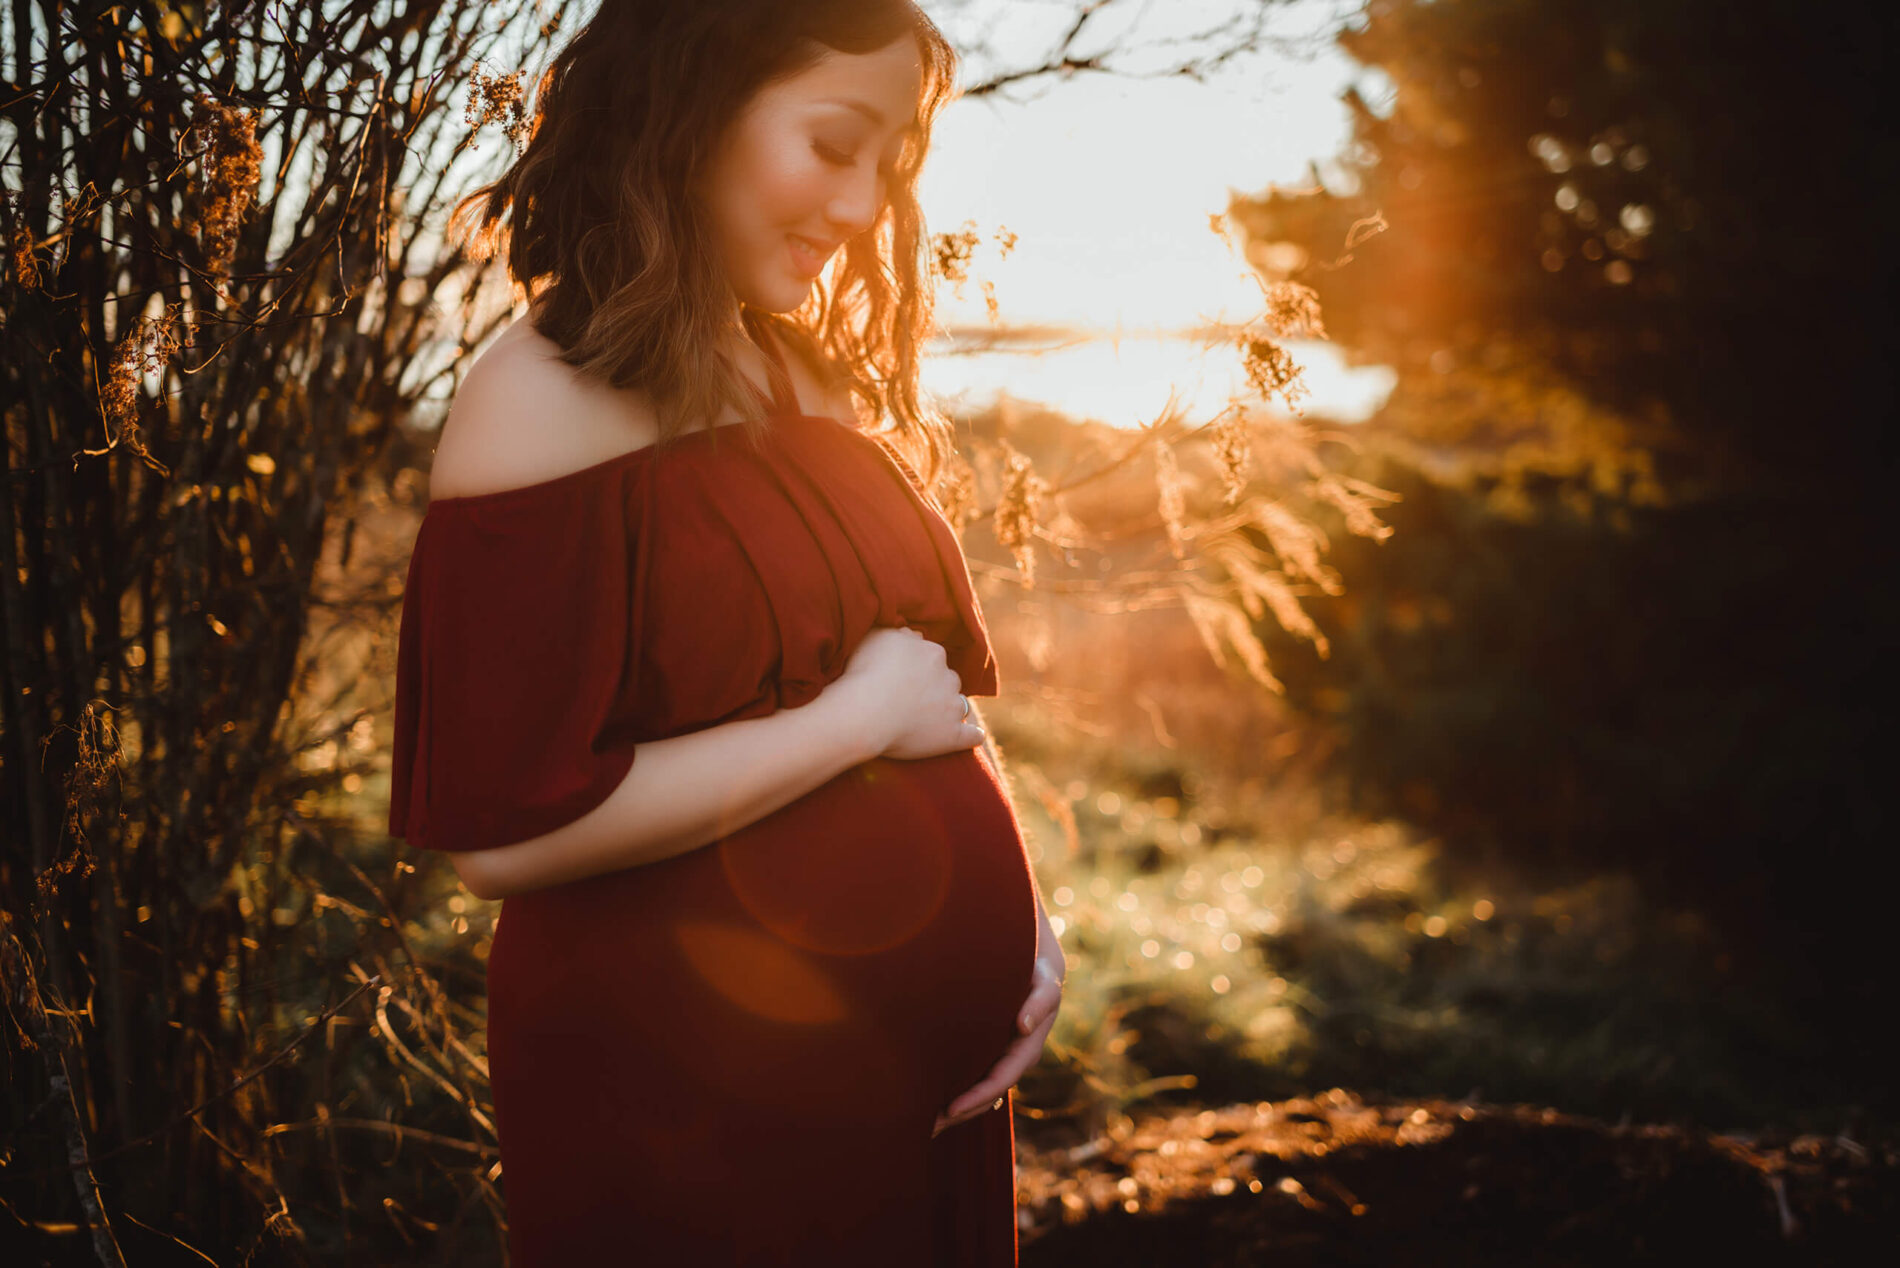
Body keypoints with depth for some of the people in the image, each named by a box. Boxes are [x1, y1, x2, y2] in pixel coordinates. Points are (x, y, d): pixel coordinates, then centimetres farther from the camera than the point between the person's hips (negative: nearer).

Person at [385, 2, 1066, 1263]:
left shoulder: (817, 376, 7)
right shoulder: (546, 404, -17)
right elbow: (506, 832, -23)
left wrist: (1019, 913, -1)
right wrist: (861, 720, -18)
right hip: (691, 1097, -7)